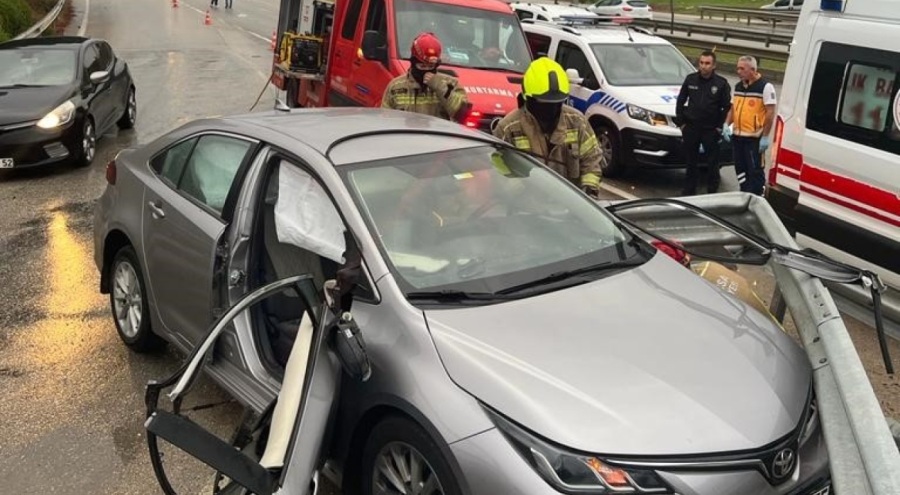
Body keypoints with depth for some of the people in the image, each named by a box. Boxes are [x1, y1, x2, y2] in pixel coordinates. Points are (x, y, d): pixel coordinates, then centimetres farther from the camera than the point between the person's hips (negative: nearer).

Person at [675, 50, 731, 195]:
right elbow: (680, 101, 10)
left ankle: (712, 192, 11)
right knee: (690, 162, 11)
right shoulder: (690, 79, 3)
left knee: (712, 163, 2)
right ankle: (689, 191, 20)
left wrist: (720, 126, -6)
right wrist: (681, 122, 5)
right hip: (691, 128, 2)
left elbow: (727, 107, -1)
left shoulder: (721, 83, -4)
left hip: (711, 130, -2)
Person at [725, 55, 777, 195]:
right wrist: (726, 124, 3)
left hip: (754, 138, -7)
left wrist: (765, 137, -16)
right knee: (740, 169, 13)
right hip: (737, 136, 7)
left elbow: (770, 113, -12)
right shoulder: (738, 86, 12)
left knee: (755, 170, -4)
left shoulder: (765, 86, -9)